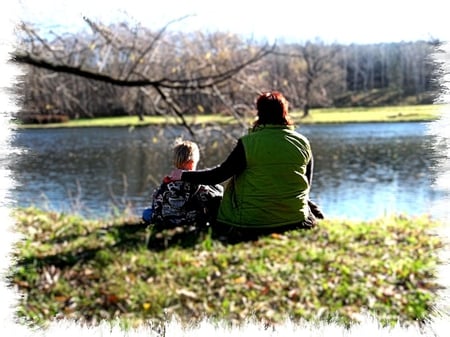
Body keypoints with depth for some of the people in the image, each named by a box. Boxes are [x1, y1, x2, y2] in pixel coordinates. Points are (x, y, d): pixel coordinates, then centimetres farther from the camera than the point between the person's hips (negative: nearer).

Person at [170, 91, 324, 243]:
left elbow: (219, 175, -8)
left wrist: (183, 175, 5)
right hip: (296, 218, 3)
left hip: (253, 222, -2)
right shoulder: (303, 142, 0)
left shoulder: (248, 143, -12)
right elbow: (306, 185, 10)